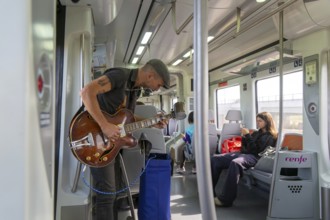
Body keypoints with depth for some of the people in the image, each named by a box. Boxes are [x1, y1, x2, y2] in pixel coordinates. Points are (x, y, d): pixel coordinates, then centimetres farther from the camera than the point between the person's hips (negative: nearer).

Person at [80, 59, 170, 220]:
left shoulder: (135, 89, 11)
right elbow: (87, 92, -29)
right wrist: (105, 125, -32)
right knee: (106, 192, -9)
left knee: (113, 188, 17)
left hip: (111, 139, 9)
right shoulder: (121, 75, -17)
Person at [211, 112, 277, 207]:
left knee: (235, 163, -42)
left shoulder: (269, 136, 3)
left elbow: (255, 150, -9)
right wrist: (244, 137, 10)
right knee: (215, 159, -12)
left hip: (254, 157, -8)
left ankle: (226, 199, -40)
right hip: (243, 153, 8)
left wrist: (248, 135, -7)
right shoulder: (256, 133, 26)